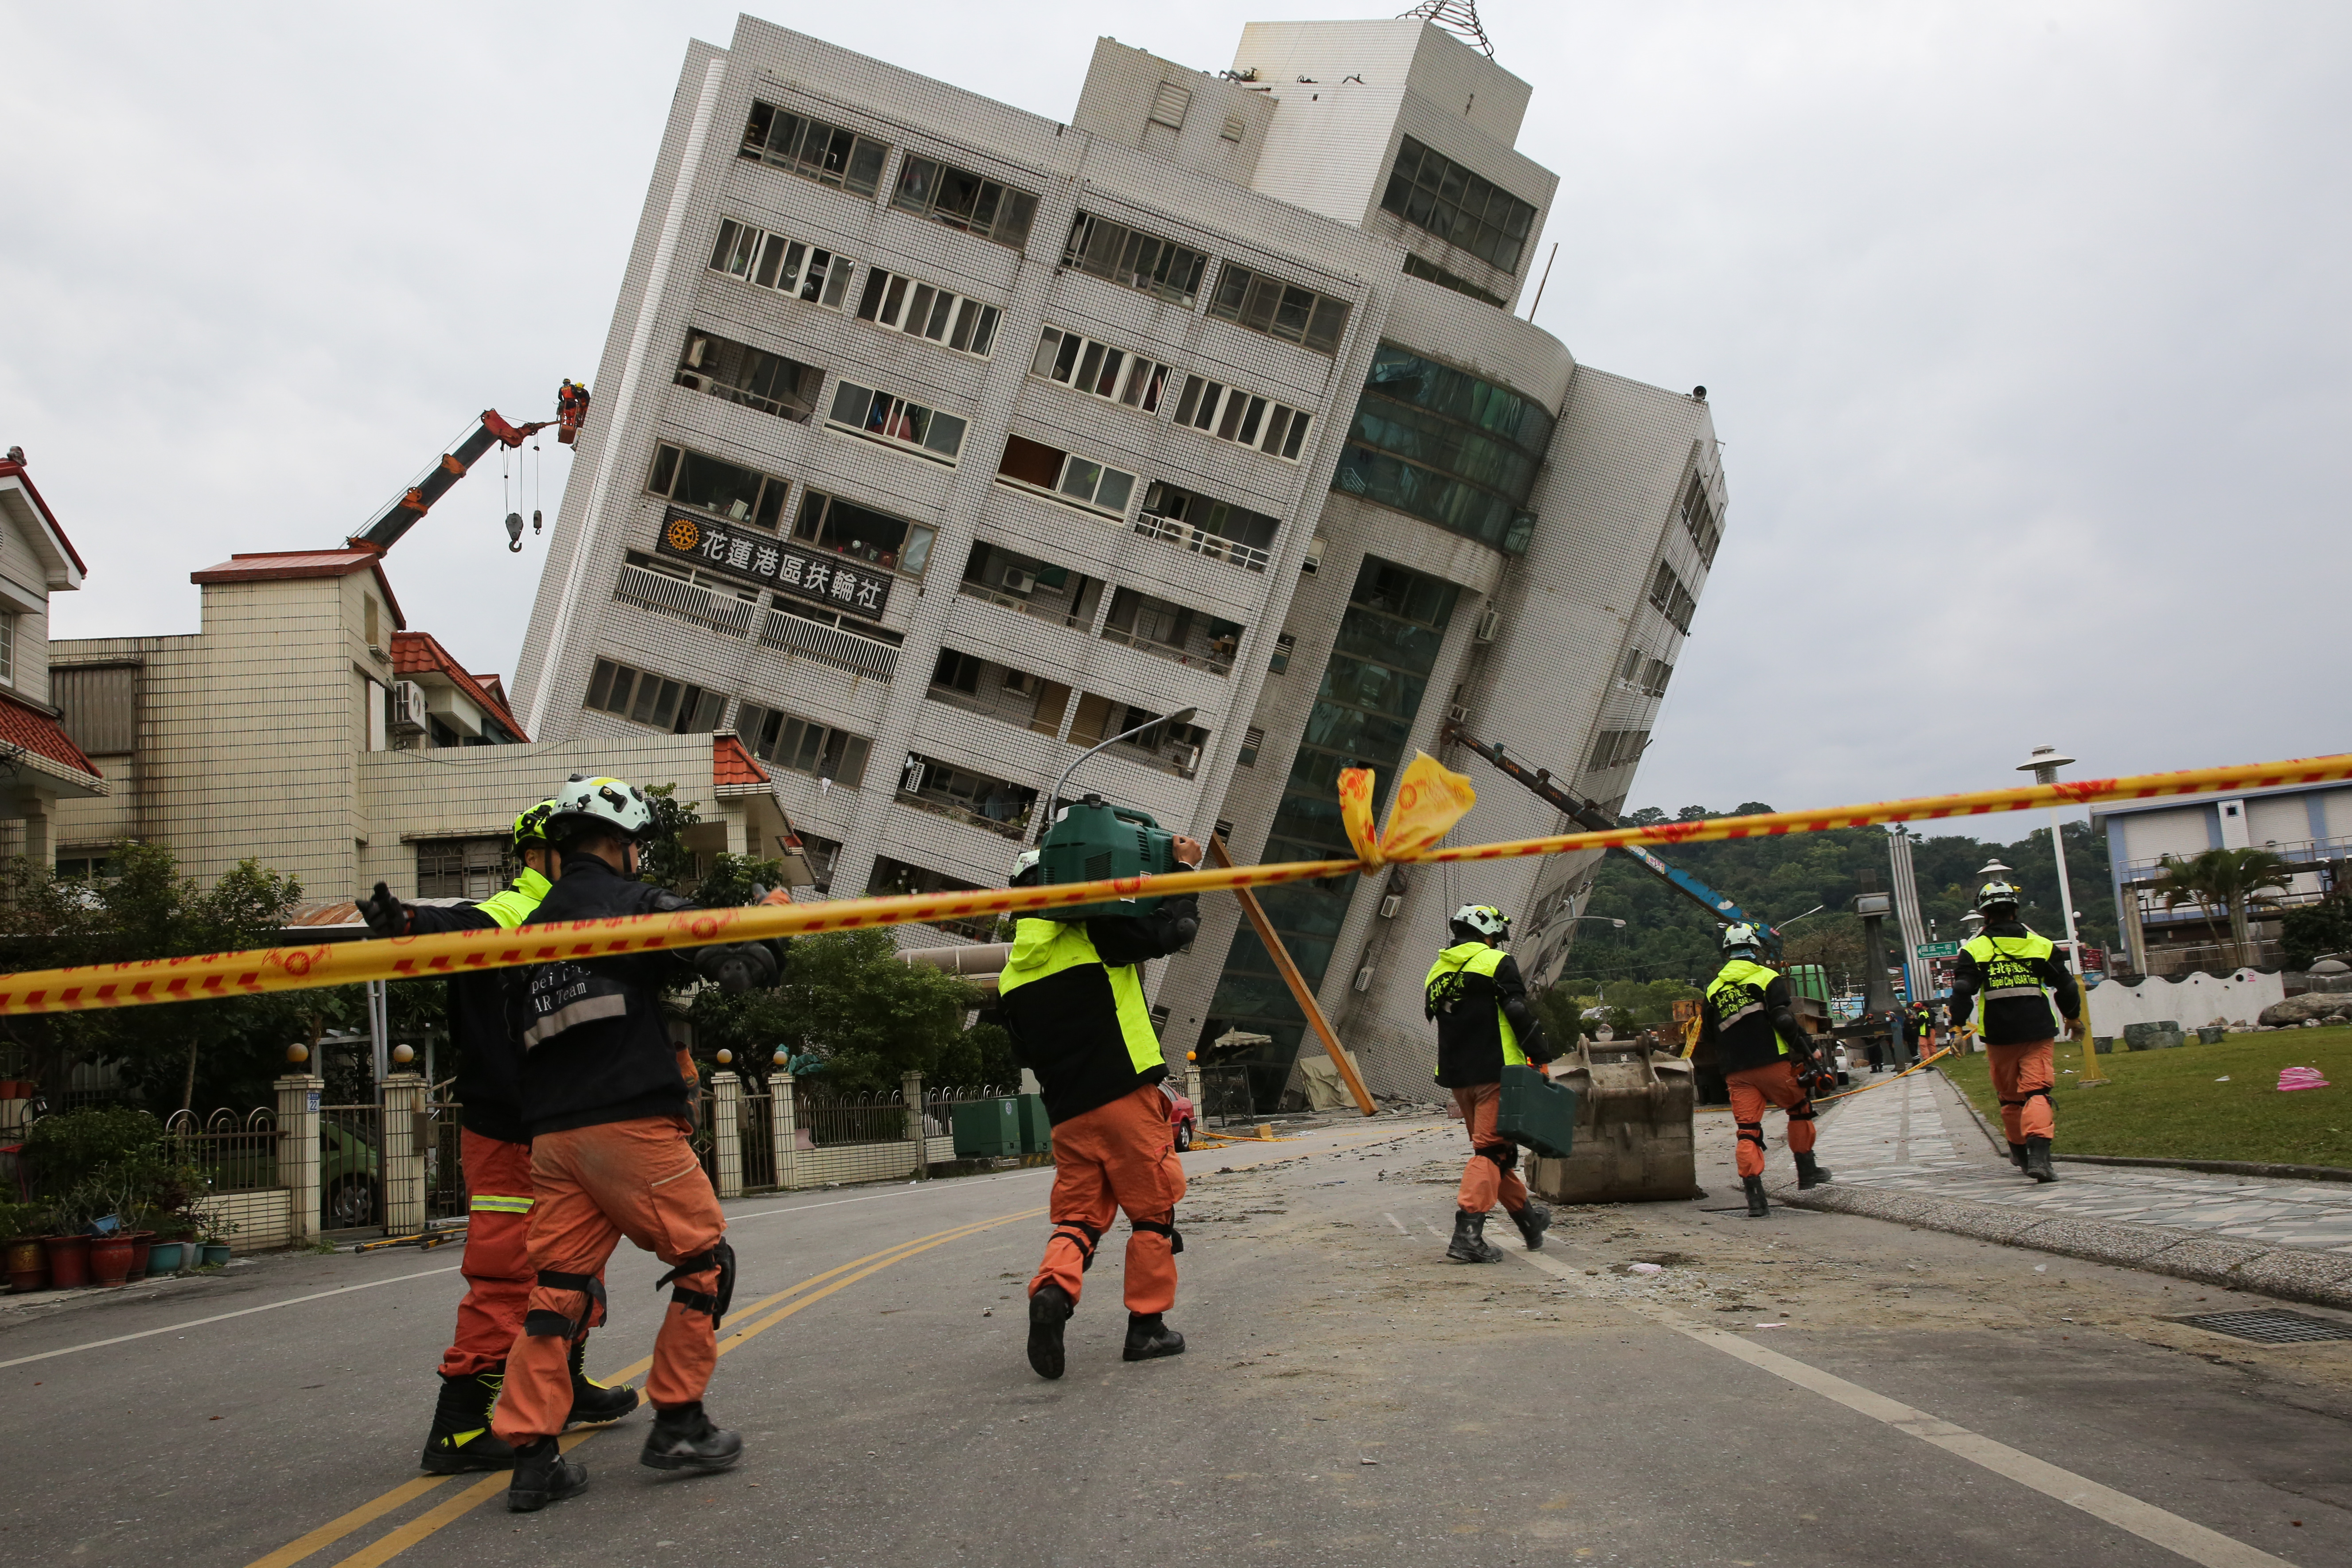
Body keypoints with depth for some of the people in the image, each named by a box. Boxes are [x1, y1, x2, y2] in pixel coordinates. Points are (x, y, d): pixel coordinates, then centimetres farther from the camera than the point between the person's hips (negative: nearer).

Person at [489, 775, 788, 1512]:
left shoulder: (532, 931, 20)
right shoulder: (635, 902, -2)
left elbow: (521, 1030, 21)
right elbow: (738, 963, -7)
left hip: (554, 1134, 7)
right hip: (632, 1124, -7)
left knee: (558, 1285, 8)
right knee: (704, 1261, 6)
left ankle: (532, 1455, 4)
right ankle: (678, 1425, 8)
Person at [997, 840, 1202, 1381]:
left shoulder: (1013, 973, 12)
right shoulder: (1095, 933, -6)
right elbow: (1175, 929, -5)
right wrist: (1185, 870, 7)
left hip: (1068, 1114, 5)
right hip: (1128, 1097, -5)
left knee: (1077, 1215, 10)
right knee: (1153, 1212, 7)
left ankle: (1053, 1289, -18)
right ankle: (1147, 1326, 9)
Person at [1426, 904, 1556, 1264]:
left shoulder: (1437, 972, 15)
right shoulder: (1497, 963, -5)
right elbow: (1520, 1014, -12)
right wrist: (1541, 1057, -6)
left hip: (1457, 1075, 7)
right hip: (1495, 1072, -7)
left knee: (1493, 1147, 17)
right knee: (1492, 1149, -7)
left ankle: (1528, 1217, 31)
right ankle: (1467, 1234, -18)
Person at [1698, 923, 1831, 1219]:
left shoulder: (1714, 989, 12)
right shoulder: (1768, 978, -1)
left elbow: (1707, 1037, 16)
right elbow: (1785, 1022, -12)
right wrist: (1808, 1050, -2)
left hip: (1737, 1073, 3)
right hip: (1773, 1063, -3)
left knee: (1747, 1130, 1)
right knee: (1800, 1109, 21)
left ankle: (1755, 1198, -9)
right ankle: (1807, 1172, 26)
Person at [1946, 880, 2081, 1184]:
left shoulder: (1974, 949, -1)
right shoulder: (2041, 945, 5)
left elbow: (1963, 991, -9)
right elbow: (2066, 986, 11)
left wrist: (1958, 1027, -4)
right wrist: (2073, 1018, 26)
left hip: (1998, 1036, 0)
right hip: (2038, 1033, 0)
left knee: (2010, 1096, 15)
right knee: (2037, 1092, -6)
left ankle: (2020, 1151, 29)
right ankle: (2039, 1154, -23)